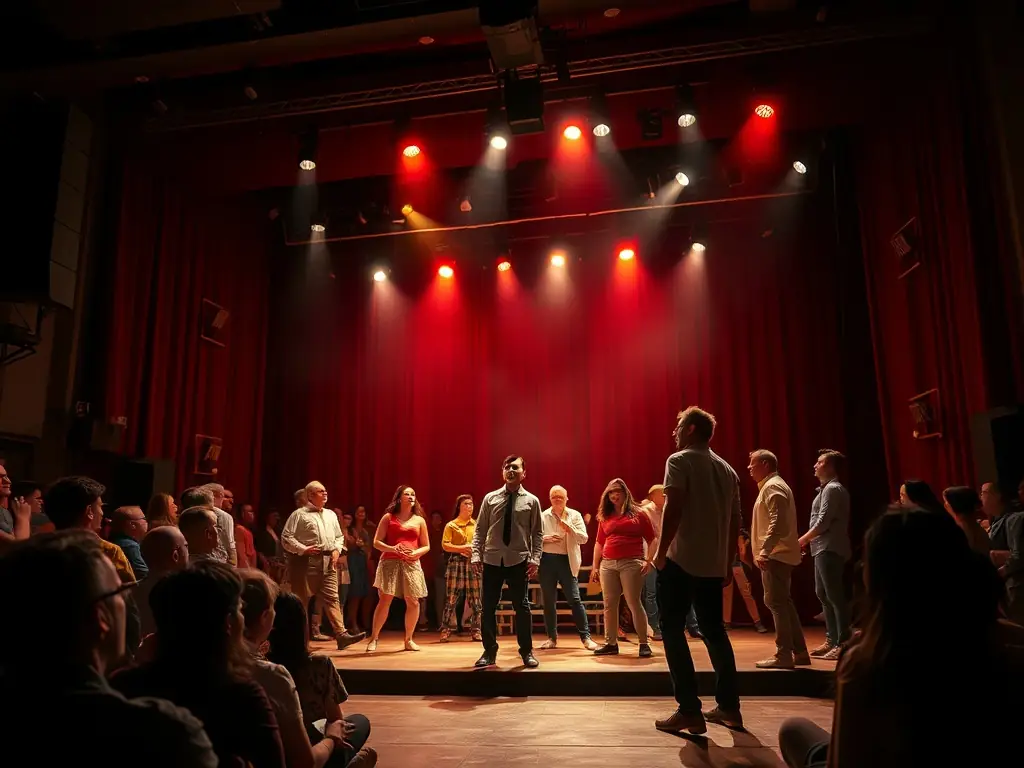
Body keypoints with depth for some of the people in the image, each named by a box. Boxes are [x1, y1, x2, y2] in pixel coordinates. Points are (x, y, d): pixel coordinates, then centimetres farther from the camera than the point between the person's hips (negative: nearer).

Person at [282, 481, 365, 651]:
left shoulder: (331, 515, 18)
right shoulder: (299, 514, 0)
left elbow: (339, 536, 24)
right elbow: (286, 537, -5)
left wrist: (337, 549, 5)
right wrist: (303, 549, -16)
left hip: (328, 562, 5)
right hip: (307, 562, -5)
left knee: (332, 598, -2)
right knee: (301, 601, 3)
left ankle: (341, 635, -7)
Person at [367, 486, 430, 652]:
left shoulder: (419, 520, 11)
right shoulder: (388, 517, 6)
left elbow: (426, 546, 13)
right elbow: (376, 542, 3)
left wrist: (415, 553, -8)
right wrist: (393, 549, -15)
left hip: (411, 564, 2)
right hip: (390, 562, -2)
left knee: (413, 602, 0)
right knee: (385, 600, -7)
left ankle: (408, 639, 15)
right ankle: (374, 638, 7)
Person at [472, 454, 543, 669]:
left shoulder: (531, 501, 1)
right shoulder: (490, 498, 4)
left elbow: (537, 533, 2)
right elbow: (480, 529, 5)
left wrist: (535, 559, -7)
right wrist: (476, 555, -4)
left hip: (519, 560, -1)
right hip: (492, 560, 1)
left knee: (522, 606, 5)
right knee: (488, 607, 6)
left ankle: (526, 652, 19)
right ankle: (489, 652, 20)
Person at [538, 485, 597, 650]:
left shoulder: (575, 515, 5)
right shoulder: (542, 516, 6)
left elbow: (584, 538, -3)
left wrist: (569, 529, -17)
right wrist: (546, 538, -14)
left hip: (566, 561, -1)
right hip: (547, 560, 1)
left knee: (575, 599, -3)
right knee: (549, 601, 8)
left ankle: (586, 637, 4)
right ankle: (552, 638, 18)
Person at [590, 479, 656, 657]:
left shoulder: (637, 513, 3)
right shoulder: (605, 517, 14)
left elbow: (652, 539, 3)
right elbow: (599, 543, 17)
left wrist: (649, 561, -7)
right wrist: (595, 566, 13)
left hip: (631, 563, -4)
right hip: (607, 564, 5)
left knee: (634, 603, -6)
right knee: (609, 605, 5)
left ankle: (644, 643, 3)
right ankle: (611, 643, 13)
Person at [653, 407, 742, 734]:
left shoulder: (680, 461, -7)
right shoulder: (727, 469, 13)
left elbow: (673, 509, -17)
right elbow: (735, 522, 13)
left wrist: (661, 552, -10)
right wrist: (727, 561, 19)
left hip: (681, 560, -7)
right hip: (713, 564, 7)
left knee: (672, 630, 1)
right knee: (714, 631, 16)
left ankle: (689, 711, -1)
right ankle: (729, 707, 20)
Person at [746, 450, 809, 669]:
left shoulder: (772, 487, -13)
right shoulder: (771, 486, 19)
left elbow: (778, 523, -23)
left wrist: (764, 552, -27)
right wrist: (764, 551, 21)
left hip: (775, 555, -11)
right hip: (778, 554, 11)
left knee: (776, 603, -7)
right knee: (783, 602, 13)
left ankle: (783, 655, -4)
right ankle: (799, 652, 18)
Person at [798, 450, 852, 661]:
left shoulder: (833, 489, -13)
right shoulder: (827, 488, 17)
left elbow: (823, 522, -18)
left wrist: (802, 540, -10)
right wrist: (808, 541, 16)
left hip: (830, 549, -10)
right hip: (823, 549, 10)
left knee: (835, 595, -7)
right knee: (823, 594, 14)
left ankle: (843, 643, -2)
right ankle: (832, 640, 21)